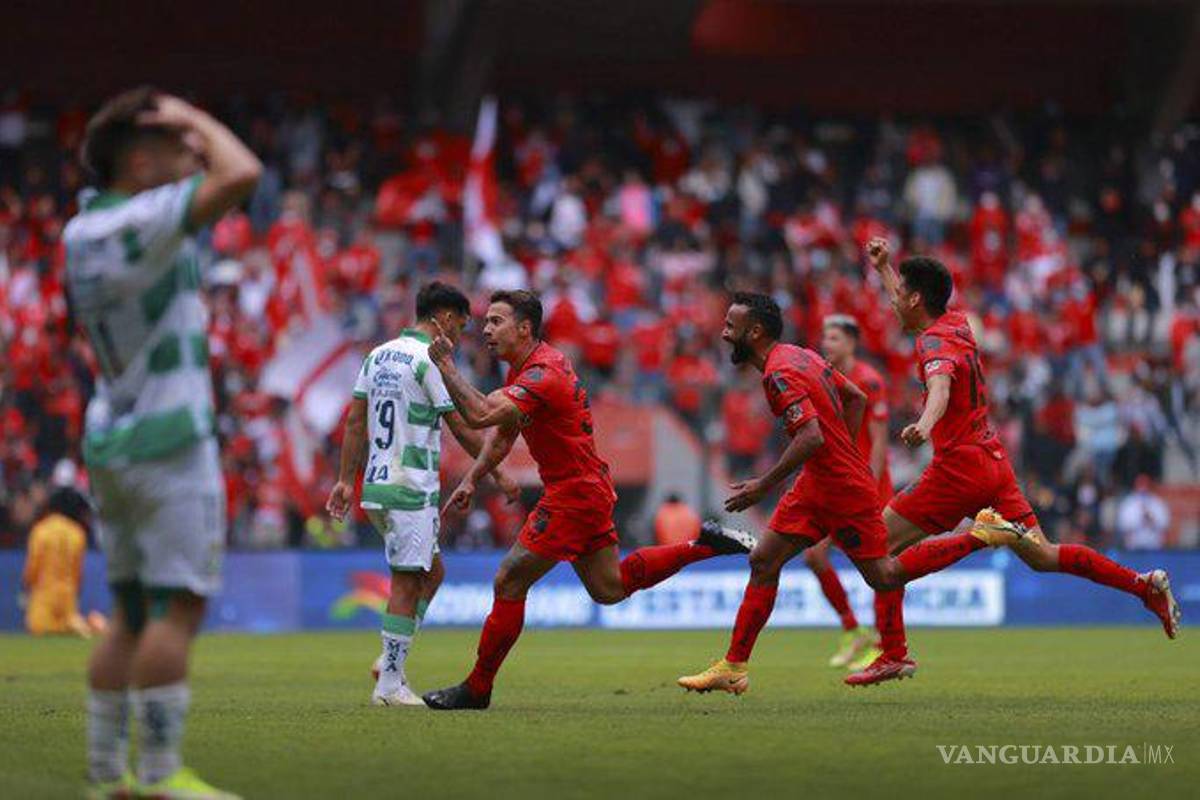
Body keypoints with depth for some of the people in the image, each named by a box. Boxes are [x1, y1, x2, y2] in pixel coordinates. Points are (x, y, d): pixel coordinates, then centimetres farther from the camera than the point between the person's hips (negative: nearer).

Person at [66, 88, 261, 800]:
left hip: (110, 440, 9)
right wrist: (195, 118, -11)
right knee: (179, 607, -8)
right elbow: (242, 174, -27)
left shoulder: (83, 228, 10)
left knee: (133, 614, 12)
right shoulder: (143, 222, -17)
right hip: (170, 439, -9)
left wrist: (189, 138, 14)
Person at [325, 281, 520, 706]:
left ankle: (390, 660, 10)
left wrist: (346, 480, 15)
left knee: (432, 571, 17)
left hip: (376, 484, 8)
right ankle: (390, 684, -4)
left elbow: (355, 421, 12)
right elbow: (462, 428, -10)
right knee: (406, 582, -4)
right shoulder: (429, 360, -12)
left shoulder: (379, 355, 12)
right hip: (411, 488, -8)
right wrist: (499, 475, 0)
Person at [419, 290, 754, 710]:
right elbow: (501, 433, 17)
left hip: (574, 495, -10)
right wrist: (471, 480, 8)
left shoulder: (542, 375, -24)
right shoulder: (524, 367, 8)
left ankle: (477, 688, 0)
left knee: (509, 583, -6)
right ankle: (703, 544, 21)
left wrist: (446, 366, -28)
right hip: (589, 489, 10)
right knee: (609, 588, 19)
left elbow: (479, 415, -36)